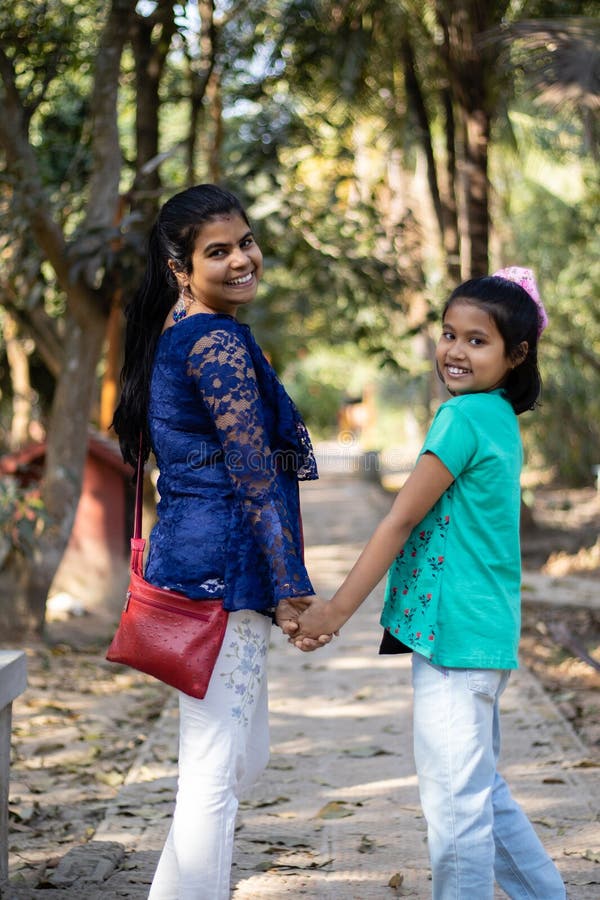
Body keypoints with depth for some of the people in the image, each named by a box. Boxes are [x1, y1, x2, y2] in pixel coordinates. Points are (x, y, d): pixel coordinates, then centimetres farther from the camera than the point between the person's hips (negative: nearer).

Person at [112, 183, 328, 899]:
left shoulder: (171, 337, 17)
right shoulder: (219, 342, -13)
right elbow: (256, 479, -16)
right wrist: (292, 590, -14)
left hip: (186, 557, 10)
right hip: (224, 570, -10)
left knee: (244, 758, 20)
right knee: (215, 774, -5)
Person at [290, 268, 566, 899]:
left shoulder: (464, 415, -14)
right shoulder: (500, 420, 14)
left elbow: (401, 520, -15)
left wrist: (337, 610, -12)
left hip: (456, 634, -10)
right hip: (482, 634, 10)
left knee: (456, 800, -4)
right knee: (484, 793, 20)